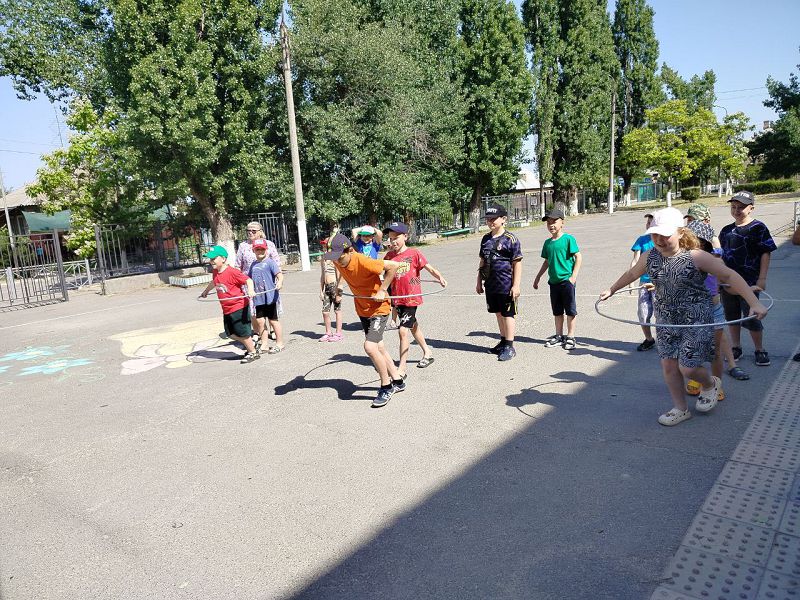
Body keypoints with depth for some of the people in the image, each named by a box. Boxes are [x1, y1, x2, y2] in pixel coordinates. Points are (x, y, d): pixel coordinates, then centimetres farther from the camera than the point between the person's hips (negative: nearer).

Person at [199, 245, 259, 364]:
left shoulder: (232, 272, -18)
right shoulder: (215, 272, 7)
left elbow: (248, 280, -21)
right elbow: (214, 282, 29)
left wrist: (250, 290, -40)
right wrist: (206, 291, 44)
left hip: (239, 307, -8)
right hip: (226, 310, 8)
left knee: (242, 332, 1)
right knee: (231, 334, 12)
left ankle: (252, 352, 20)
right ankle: (250, 344, 32)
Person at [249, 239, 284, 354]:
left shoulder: (270, 262, -8)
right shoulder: (253, 265, 13)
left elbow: (279, 274, -22)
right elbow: (250, 279, 26)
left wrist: (279, 282, -40)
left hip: (270, 297, -6)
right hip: (258, 298, 6)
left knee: (273, 320, 3)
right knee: (259, 320, 7)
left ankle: (279, 343, 15)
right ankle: (262, 342, 22)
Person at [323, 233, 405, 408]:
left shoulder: (364, 262, -30)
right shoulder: (338, 261, -9)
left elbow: (393, 265, -26)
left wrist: (382, 290, -24)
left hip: (378, 307, -8)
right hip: (362, 308, 8)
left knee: (370, 347, -19)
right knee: (379, 348, 15)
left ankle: (386, 387, 1)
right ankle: (397, 382, 33)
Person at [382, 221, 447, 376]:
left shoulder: (414, 253, -9)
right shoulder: (389, 256, 3)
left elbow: (429, 268, -10)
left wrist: (440, 278, -24)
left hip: (411, 298, -6)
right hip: (397, 298, 6)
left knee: (403, 330, -12)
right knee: (413, 326, 23)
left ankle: (402, 369, -4)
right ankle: (427, 353, 45)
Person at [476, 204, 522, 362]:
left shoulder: (510, 239, -11)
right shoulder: (486, 239, 9)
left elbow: (517, 264, -12)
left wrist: (516, 285, -15)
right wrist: (479, 281, 16)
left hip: (506, 285, -7)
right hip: (491, 284, 7)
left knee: (507, 314, 1)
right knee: (498, 313, 17)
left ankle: (509, 347, 9)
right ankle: (503, 341, 31)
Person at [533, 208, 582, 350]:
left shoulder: (568, 239, -9)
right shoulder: (547, 242, 9)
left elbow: (578, 257, -10)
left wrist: (574, 276, -15)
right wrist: (538, 278, 20)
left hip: (567, 280, -6)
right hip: (553, 281, 6)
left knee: (570, 310, 3)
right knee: (557, 311, 14)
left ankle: (570, 337, 12)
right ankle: (559, 336, 24)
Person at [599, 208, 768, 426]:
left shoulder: (696, 257, -16)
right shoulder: (649, 257, -1)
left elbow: (730, 276, -15)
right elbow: (631, 274, 18)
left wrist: (754, 303, -23)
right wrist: (611, 290, 29)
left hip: (695, 319, -5)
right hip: (666, 320, 5)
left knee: (687, 368, -4)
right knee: (668, 365, 7)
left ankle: (710, 384, 32)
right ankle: (680, 409, 26)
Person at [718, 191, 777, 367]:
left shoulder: (758, 228, -5)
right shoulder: (726, 230, 10)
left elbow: (765, 254, -8)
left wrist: (762, 279, -14)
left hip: (749, 282, -5)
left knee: (751, 318, 0)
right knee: (731, 317, 12)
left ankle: (760, 350, 18)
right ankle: (736, 348, 26)